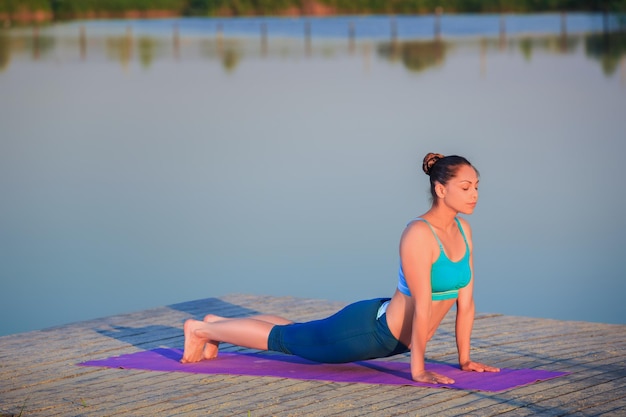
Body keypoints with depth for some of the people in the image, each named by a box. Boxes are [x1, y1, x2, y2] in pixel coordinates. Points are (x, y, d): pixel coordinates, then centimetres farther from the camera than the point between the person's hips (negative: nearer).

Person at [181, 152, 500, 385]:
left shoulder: (463, 230, -3)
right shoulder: (418, 234, -30)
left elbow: (465, 300, 2)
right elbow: (422, 306, -29)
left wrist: (464, 358, 2)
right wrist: (417, 369, -27)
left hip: (390, 337, 9)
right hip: (367, 330, -9)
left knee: (297, 333, 28)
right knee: (285, 338, 12)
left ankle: (218, 324, 45)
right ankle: (201, 330, 32)